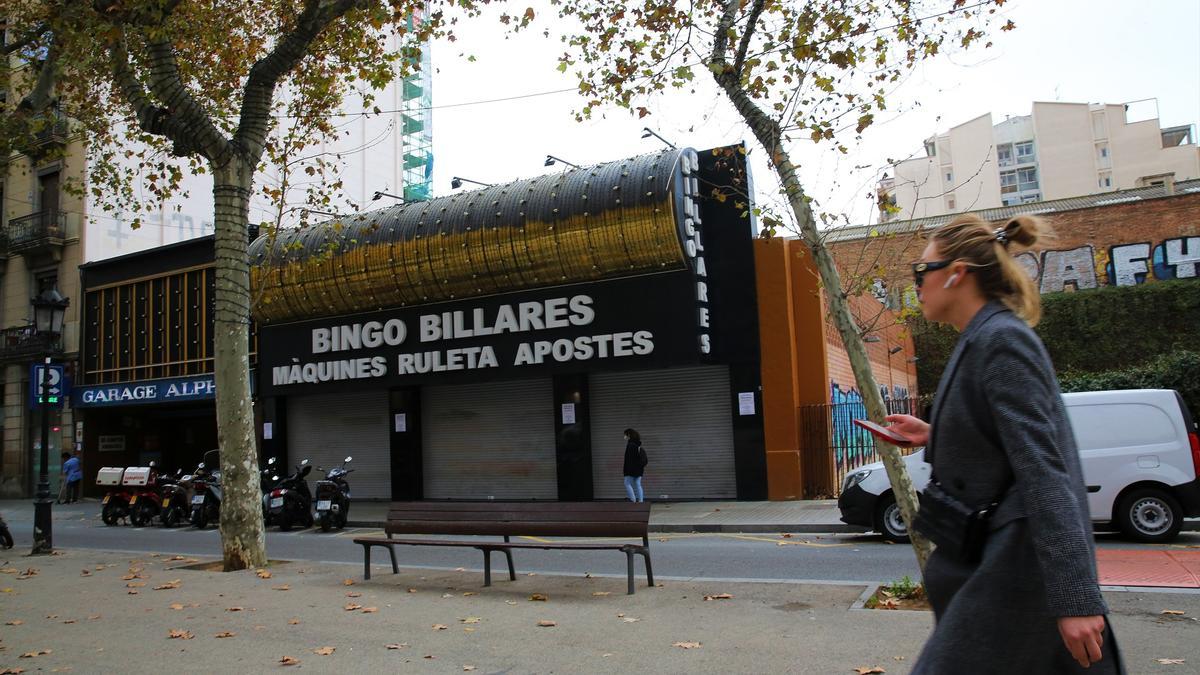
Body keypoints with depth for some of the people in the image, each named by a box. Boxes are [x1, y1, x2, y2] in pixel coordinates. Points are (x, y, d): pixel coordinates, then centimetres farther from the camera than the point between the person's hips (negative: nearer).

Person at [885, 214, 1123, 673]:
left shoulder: (1001, 340, -17)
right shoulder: (984, 339, 12)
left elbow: (1041, 469, -24)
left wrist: (1072, 597, -26)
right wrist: (934, 436, 14)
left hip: (1016, 567, -10)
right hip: (994, 554, 10)